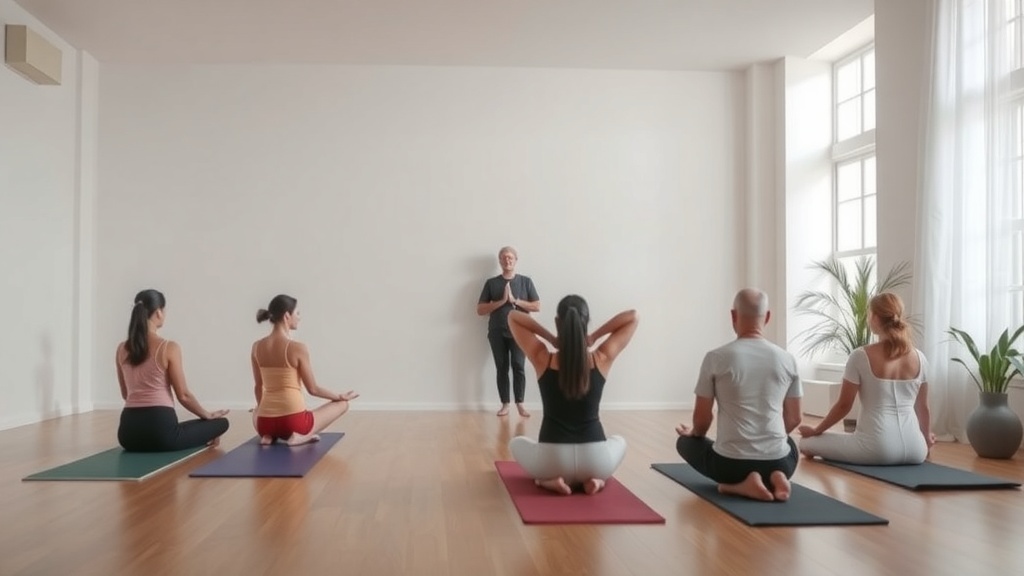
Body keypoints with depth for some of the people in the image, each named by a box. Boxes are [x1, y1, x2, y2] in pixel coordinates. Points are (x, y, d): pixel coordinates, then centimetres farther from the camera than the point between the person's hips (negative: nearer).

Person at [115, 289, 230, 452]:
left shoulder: (122, 349, 8)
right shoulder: (169, 348, -8)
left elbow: (125, 394, 18)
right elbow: (183, 395, -4)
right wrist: (207, 415, 12)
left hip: (129, 432, 6)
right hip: (160, 428, -6)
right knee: (221, 422, 13)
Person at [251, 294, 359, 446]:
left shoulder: (257, 346, 3)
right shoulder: (297, 348, -12)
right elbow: (313, 389, -3)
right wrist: (341, 396, 14)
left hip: (264, 422, 6)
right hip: (293, 421, -6)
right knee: (342, 404, 18)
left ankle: (268, 434, 10)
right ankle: (300, 436, -2)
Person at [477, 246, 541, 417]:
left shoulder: (525, 281, 6)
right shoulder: (491, 283, 6)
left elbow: (537, 306, 1)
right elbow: (480, 310, 1)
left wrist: (515, 300, -10)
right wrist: (502, 301, -10)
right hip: (497, 333, 1)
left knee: (519, 367, -8)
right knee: (502, 368, 3)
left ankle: (520, 403, 1)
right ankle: (505, 404, 10)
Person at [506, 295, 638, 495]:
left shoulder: (543, 360, -8)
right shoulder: (602, 360, -6)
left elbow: (513, 317, 4)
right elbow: (632, 316, 5)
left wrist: (550, 338, -1)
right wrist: (595, 336, -2)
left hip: (552, 458, -1)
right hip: (596, 459, 1)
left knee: (516, 443, 32)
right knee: (619, 441, 37)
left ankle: (553, 480, 7)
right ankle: (592, 480, 9)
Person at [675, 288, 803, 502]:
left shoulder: (717, 357, -7)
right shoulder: (787, 359, 3)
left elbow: (702, 417, 0)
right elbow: (794, 419, 13)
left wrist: (694, 433, 25)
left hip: (730, 462, -3)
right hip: (777, 462, 4)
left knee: (685, 442, 28)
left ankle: (737, 485, 0)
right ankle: (774, 479, 3)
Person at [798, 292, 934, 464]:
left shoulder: (861, 356, -10)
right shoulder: (919, 358, 4)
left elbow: (844, 405, -5)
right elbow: (923, 407, 15)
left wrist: (815, 431, 11)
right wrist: (926, 438, 34)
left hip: (877, 448, -6)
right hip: (914, 449, 6)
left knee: (807, 442, 10)